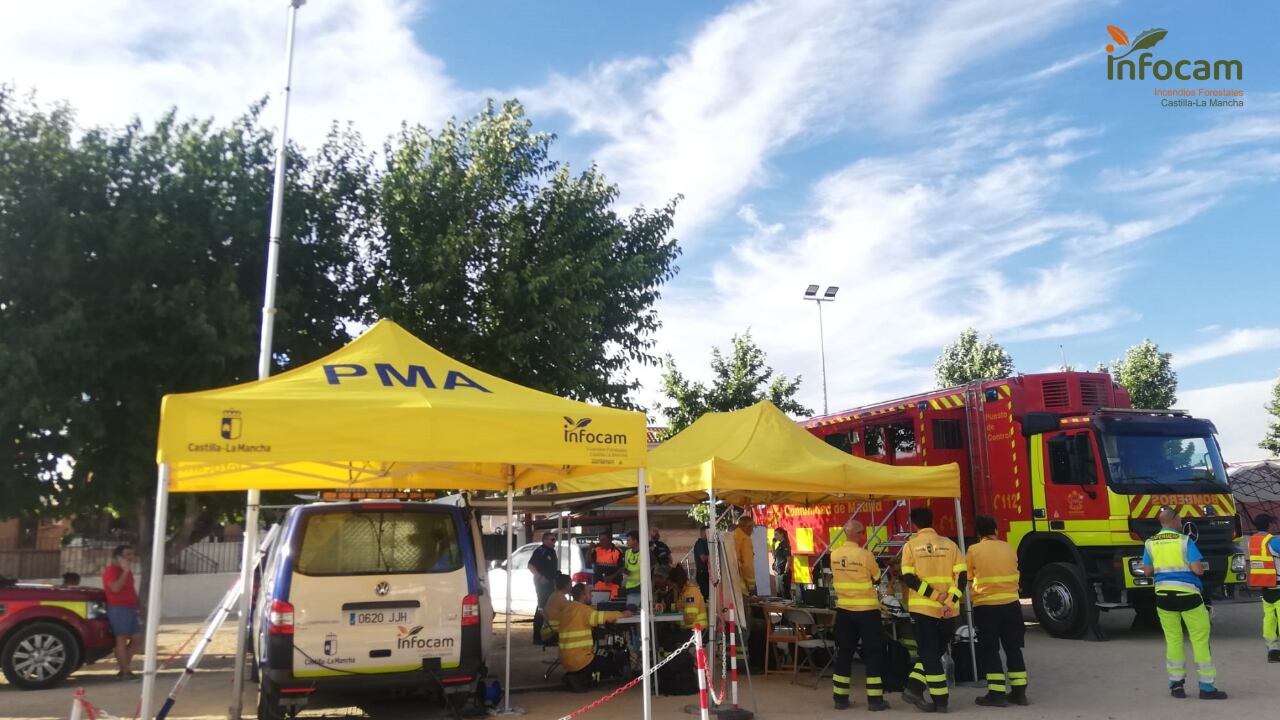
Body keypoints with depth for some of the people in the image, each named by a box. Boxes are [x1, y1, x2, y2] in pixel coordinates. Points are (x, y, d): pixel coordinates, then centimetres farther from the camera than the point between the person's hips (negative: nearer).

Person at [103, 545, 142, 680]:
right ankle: (125, 672, -5)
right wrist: (125, 571, -20)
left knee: (137, 638, 9)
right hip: (118, 608, -9)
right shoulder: (111, 570, -8)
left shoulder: (126, 571, 21)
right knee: (122, 639, -7)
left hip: (130, 608, 9)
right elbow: (115, 588, -24)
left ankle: (124, 665, 19)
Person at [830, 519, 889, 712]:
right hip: (867, 610, -5)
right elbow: (877, 577, 0)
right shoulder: (865, 555, -16)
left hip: (844, 609, 5)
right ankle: (875, 699, 7)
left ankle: (840, 698, 15)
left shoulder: (834, 555, -1)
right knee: (873, 653, 6)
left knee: (844, 653, 12)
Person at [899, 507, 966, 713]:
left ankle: (940, 700, 4)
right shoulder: (949, 544, 4)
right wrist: (949, 601, -11)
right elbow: (961, 576, -5)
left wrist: (935, 596, -12)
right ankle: (915, 689, 6)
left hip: (922, 608, -2)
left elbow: (908, 578, -10)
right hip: (946, 610, 2)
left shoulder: (911, 545, -1)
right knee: (936, 651, 16)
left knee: (929, 653, 7)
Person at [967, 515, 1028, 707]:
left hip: (986, 606, -4)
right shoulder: (1009, 549, 5)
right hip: (1011, 604, 4)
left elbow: (968, 579, 1)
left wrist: (975, 595, 19)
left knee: (990, 650, 4)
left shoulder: (973, 551, -6)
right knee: (1013, 648, 12)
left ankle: (996, 693, 2)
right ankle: (1019, 691, 15)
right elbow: (1015, 575, 14)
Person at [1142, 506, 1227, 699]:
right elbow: (1198, 570, -14)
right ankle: (1207, 687, 5)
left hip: (1164, 595, 4)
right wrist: (1193, 566, 8)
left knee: (1173, 639, 12)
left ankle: (1176, 683, 13)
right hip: (1187, 594, -4)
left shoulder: (1150, 543, 4)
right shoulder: (1185, 541, -9)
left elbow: (1147, 571, 10)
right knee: (1200, 639, 4)